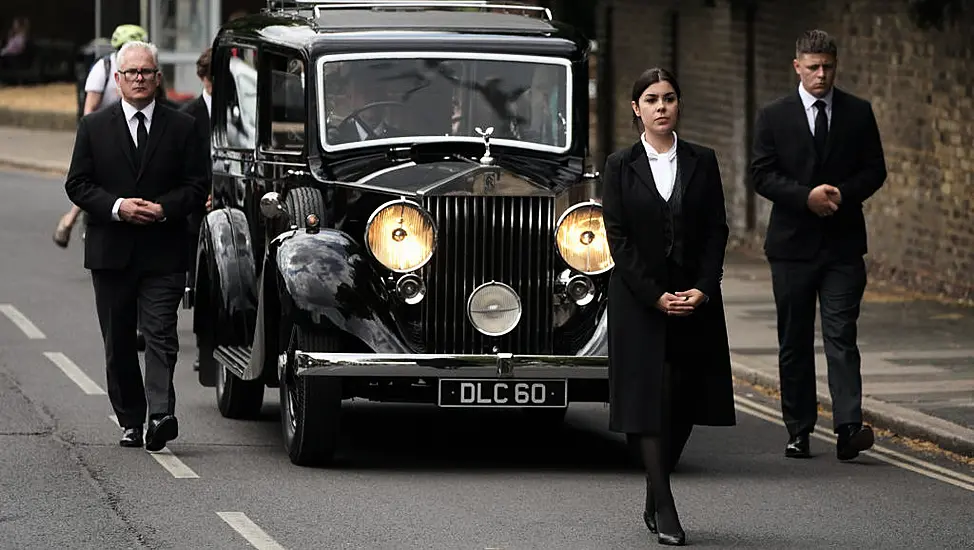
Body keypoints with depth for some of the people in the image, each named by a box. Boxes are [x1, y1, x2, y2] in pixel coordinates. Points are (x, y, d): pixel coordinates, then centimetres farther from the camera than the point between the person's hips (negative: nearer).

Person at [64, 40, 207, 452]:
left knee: (161, 336, -13)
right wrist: (117, 206, -13)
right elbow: (77, 184, 3)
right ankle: (130, 421, 15)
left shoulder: (181, 128, 5)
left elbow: (196, 185, 4)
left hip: (163, 252, -2)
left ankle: (161, 414, -23)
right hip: (111, 252, 2)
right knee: (119, 343, 7)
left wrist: (165, 208, -15)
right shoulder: (94, 127, 7)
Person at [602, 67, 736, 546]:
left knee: (685, 403, 3)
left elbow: (716, 230, 3)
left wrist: (703, 289, -10)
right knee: (649, 401, -7)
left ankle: (653, 501, 18)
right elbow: (618, 238, -5)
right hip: (639, 300, -2)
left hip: (695, 299, 2)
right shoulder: (621, 166, 0)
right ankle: (665, 511, -7)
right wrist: (655, 296, -13)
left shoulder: (702, 162, 6)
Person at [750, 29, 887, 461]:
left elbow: (875, 170, 6)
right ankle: (798, 430, 14)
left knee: (841, 336, -10)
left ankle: (848, 428, -18)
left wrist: (844, 193, -12)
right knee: (794, 341, 6)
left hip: (843, 243, -1)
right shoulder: (773, 116, 3)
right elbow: (762, 175, -2)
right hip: (792, 243, 1)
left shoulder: (858, 114, 6)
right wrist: (806, 196, -16)